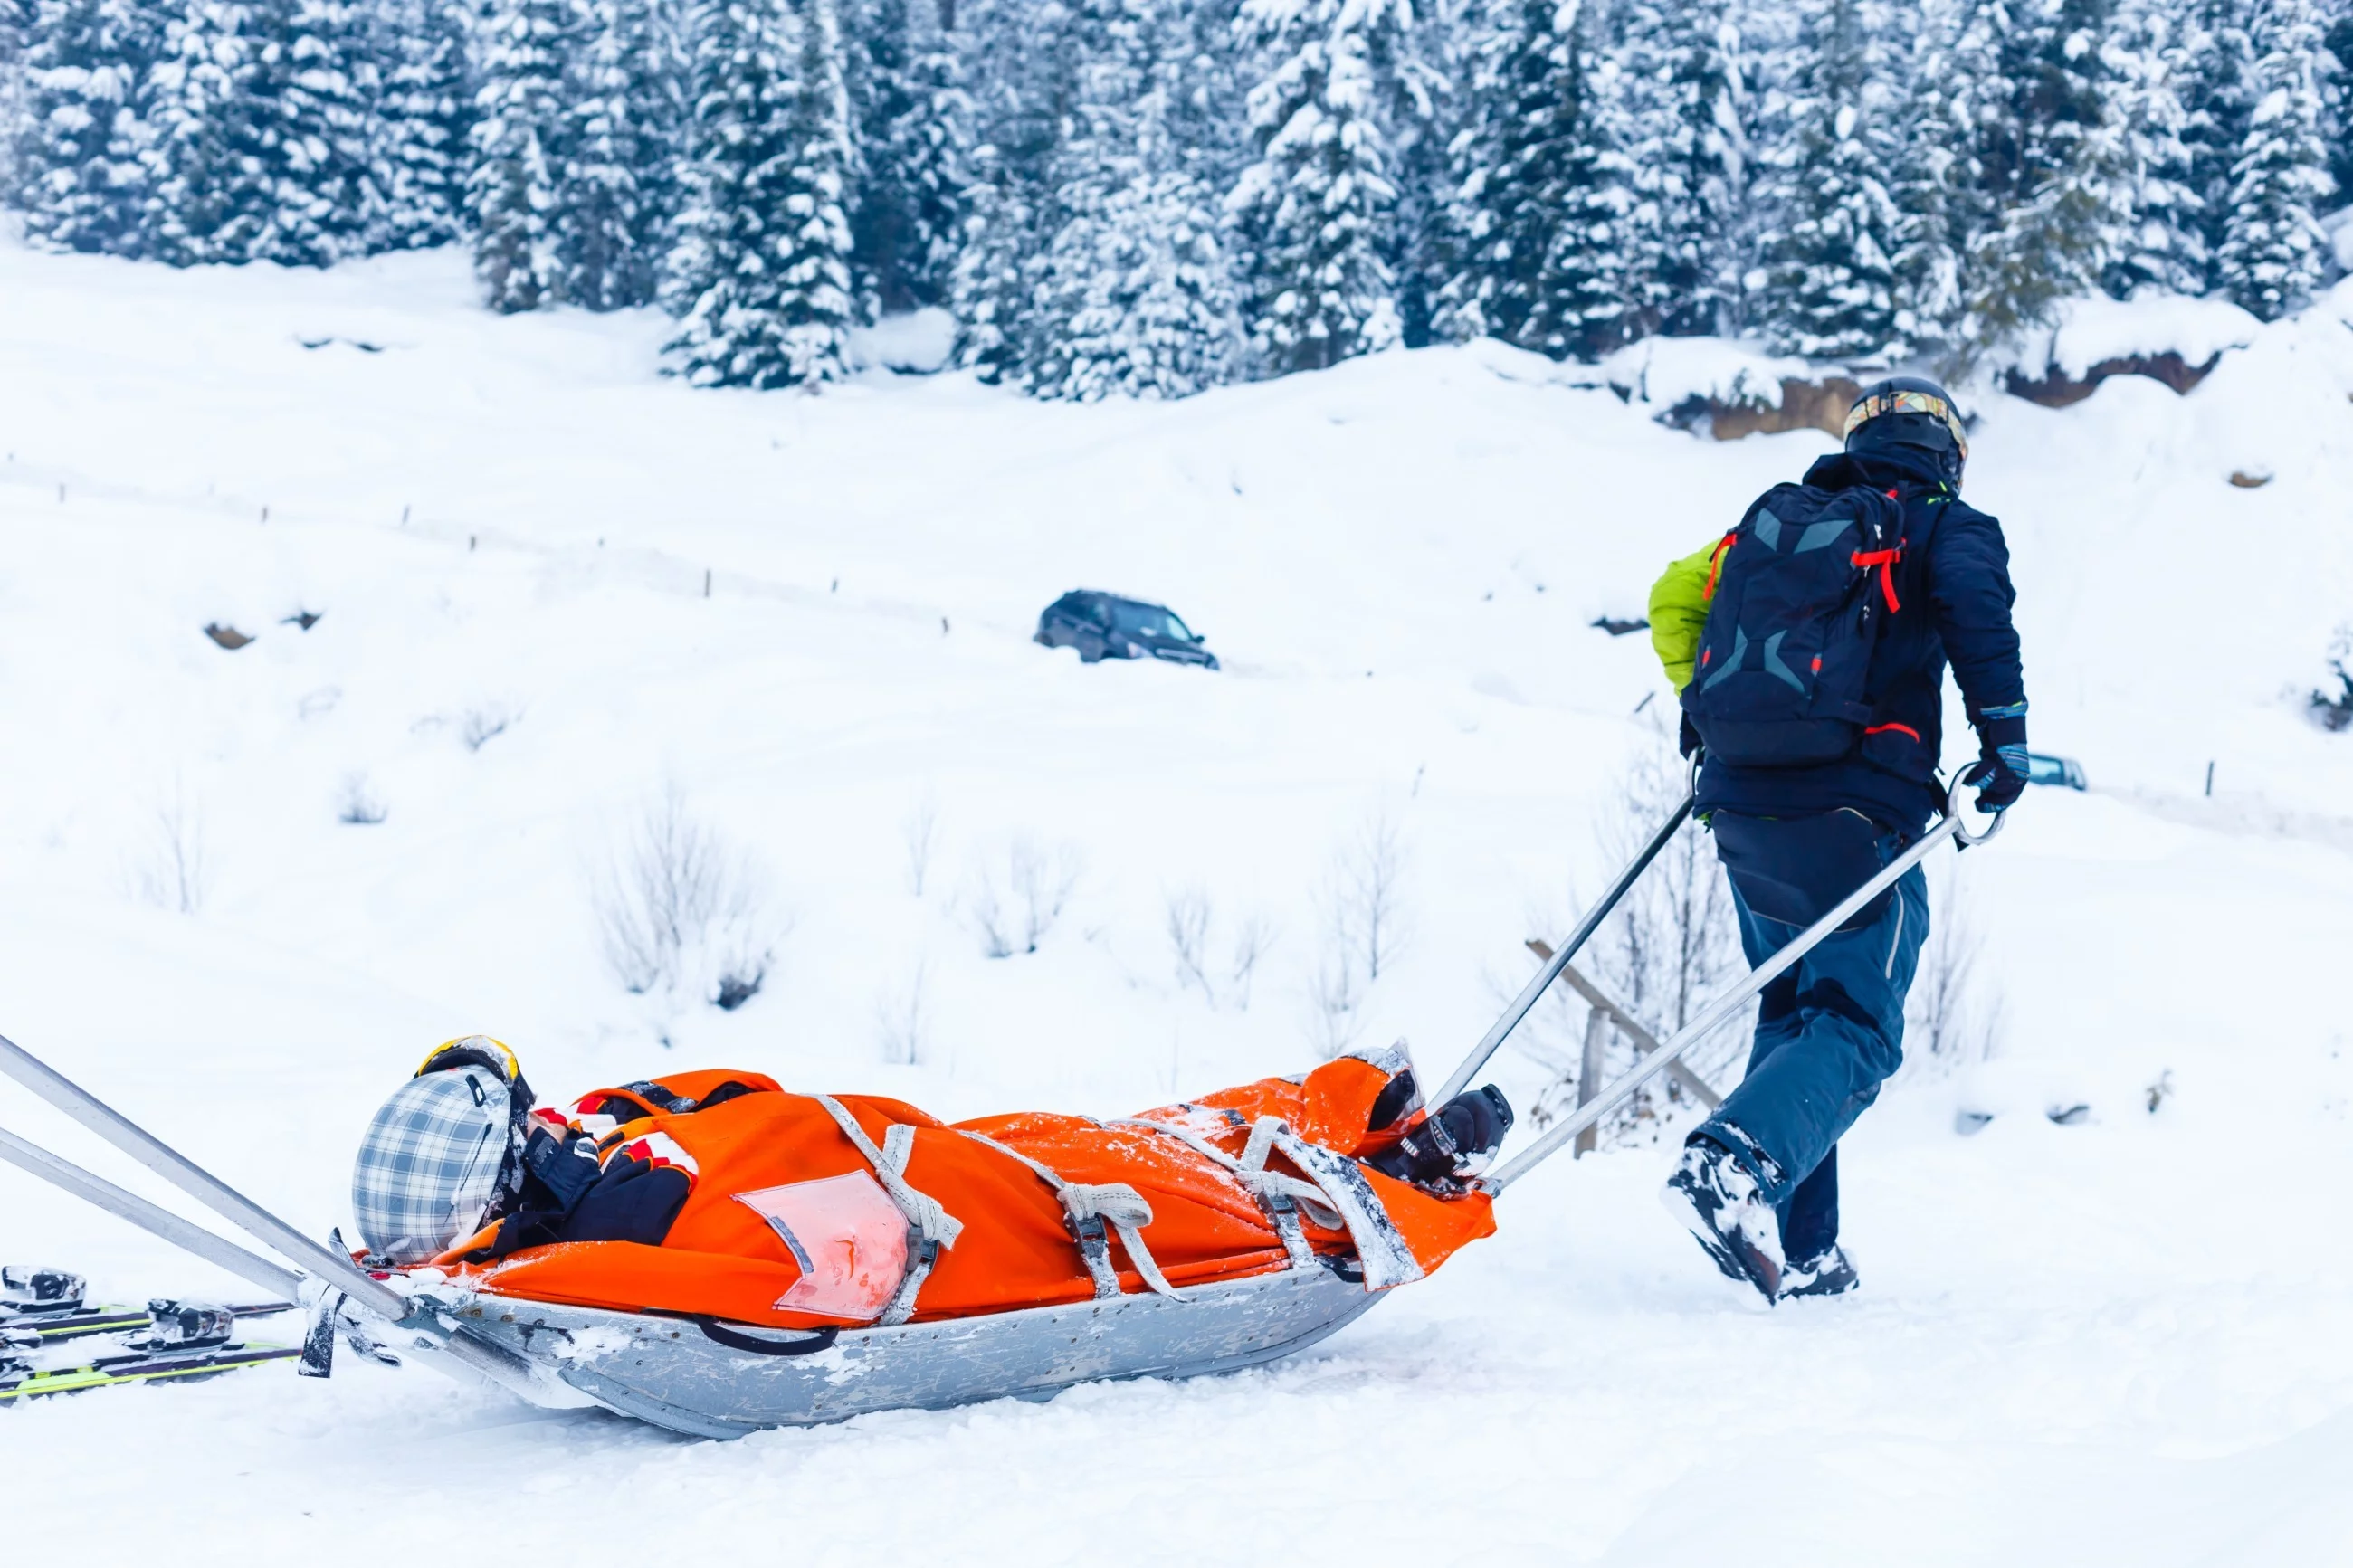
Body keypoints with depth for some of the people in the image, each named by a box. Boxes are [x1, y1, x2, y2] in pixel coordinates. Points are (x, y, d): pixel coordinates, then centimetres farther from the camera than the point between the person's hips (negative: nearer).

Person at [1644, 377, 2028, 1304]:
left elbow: (1675, 598, 18)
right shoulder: (1948, 528, 5)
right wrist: (2003, 737, -12)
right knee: (1857, 1028, -4)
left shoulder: (1773, 520, 20)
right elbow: (1978, 611, -15)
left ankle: (1795, 1252, 12)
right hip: (1852, 812, -6)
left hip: (1743, 807, 6)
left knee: (1793, 1011, 18)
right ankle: (1733, 1164, -32)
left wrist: (1703, 706, 30)